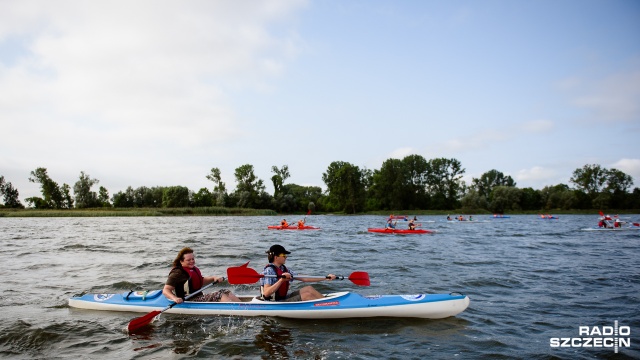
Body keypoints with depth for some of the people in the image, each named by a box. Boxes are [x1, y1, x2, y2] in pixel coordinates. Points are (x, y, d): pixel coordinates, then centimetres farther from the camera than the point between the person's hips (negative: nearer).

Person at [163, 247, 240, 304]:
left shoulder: (193, 269, 15)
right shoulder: (177, 273, -13)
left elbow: (202, 282, 28)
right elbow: (165, 290, -19)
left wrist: (213, 278, 10)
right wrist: (174, 298, -39)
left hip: (200, 297, 9)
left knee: (225, 292, -4)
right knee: (220, 295, -21)